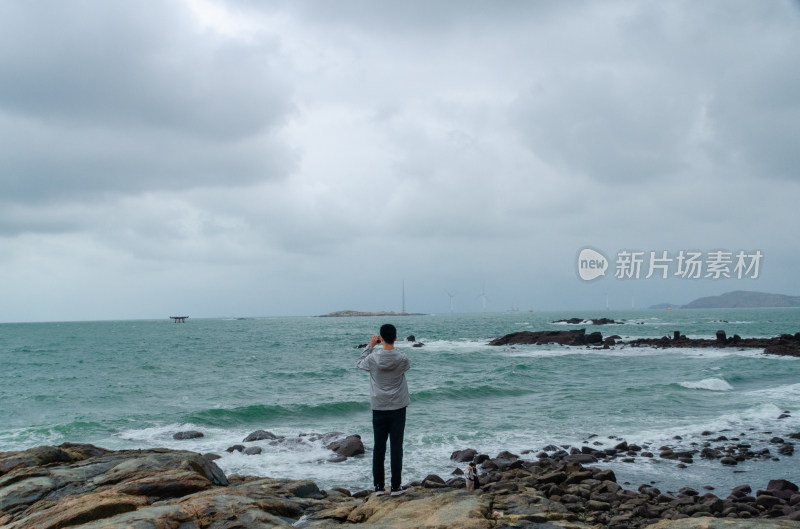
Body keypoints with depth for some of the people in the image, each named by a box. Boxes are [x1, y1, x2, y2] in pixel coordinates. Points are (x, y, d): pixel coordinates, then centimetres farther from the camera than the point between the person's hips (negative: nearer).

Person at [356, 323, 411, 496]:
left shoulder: (373, 358, -10)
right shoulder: (402, 359, -10)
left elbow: (359, 363, 11)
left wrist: (370, 346, 15)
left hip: (379, 409, 1)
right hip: (398, 409, 0)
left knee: (379, 448, 8)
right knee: (396, 448, 4)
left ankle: (379, 486, 11)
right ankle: (396, 486, 5)